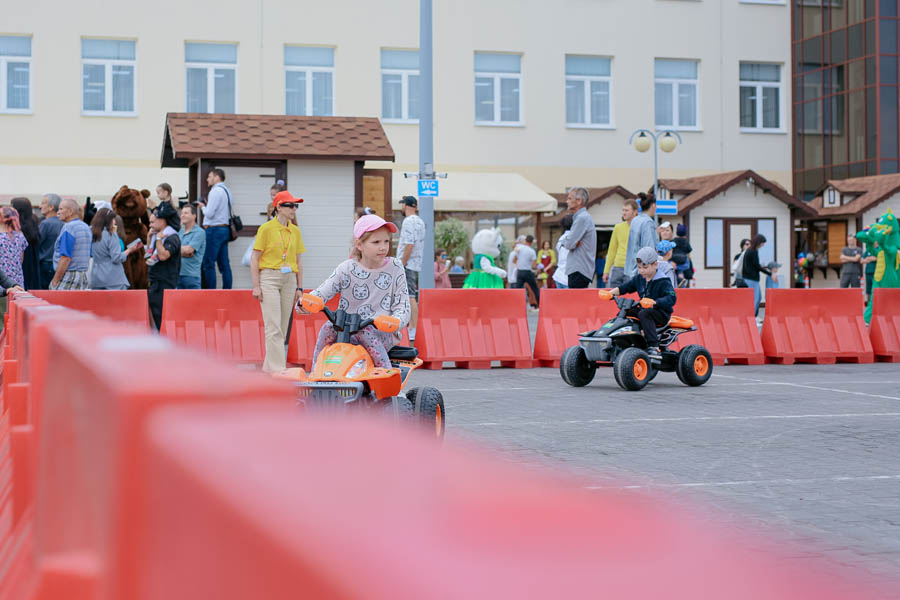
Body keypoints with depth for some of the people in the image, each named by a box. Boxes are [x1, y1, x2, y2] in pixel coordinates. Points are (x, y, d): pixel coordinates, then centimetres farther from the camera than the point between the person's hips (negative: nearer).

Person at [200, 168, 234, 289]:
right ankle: (227, 289, 9)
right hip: (225, 228, 9)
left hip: (215, 229, -9)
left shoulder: (216, 191, -11)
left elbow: (209, 213, -15)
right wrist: (207, 206, 13)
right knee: (224, 264, 9)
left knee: (208, 263, -7)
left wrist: (203, 207, 3)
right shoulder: (226, 191, 16)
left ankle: (210, 290, -10)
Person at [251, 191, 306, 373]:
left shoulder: (295, 231, 13)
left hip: (289, 279, 6)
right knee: (273, 326, -11)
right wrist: (256, 285, -10)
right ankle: (277, 368, -15)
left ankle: (268, 366, 15)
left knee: (283, 326, 5)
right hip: (269, 277, -6)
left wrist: (299, 286, 12)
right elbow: (254, 258, -3)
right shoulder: (266, 228, -3)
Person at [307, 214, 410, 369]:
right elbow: (322, 292, -3)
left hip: (383, 334, -2)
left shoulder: (395, 268, 3)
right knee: (328, 328, -25)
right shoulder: (346, 269, 4)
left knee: (365, 331, -33)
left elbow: (402, 307, -1)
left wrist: (394, 322, -25)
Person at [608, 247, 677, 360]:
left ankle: (653, 347, -41)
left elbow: (671, 298, -24)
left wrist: (654, 302, -39)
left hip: (661, 314, -7)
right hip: (643, 309, 7)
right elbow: (624, 287, 12)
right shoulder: (639, 279, 9)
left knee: (644, 314, -36)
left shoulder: (663, 281, -12)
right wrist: (611, 293, -6)